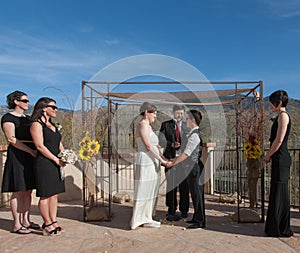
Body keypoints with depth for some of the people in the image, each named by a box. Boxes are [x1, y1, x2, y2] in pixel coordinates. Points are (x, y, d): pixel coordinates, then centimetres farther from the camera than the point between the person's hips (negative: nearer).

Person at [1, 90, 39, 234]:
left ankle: (26, 221, 20)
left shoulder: (27, 118, 18)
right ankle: (17, 225, 8)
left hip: (30, 157, 8)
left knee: (28, 191, 10)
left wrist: (37, 151, 5)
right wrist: (31, 151, -18)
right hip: (17, 156, -7)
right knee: (18, 191, -2)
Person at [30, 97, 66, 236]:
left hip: (55, 164, 8)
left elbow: (59, 144, 19)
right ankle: (47, 224, 13)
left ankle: (53, 222, 21)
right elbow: (40, 146, -15)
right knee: (45, 195, 1)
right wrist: (56, 160, -14)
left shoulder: (52, 125, 17)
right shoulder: (37, 124, -8)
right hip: (44, 164, -8)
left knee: (54, 194, 11)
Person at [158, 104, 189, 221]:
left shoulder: (187, 126, 12)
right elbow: (161, 140, -3)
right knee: (171, 186, 3)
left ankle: (184, 210, 23)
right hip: (171, 159, -2)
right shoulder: (166, 125, 5)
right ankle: (171, 212, 16)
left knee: (184, 186, 7)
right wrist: (172, 144, -20)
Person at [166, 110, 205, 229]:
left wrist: (173, 163, -13)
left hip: (195, 168, -10)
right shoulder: (194, 133, 13)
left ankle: (200, 222, 10)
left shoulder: (195, 135, -17)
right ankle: (197, 218, 29)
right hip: (192, 167, 10)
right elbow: (187, 152, 17)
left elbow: (186, 153, -20)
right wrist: (175, 159, 16)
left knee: (197, 194, -1)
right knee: (195, 194, 16)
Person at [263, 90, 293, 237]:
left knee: (280, 193, -3)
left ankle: (282, 230, 7)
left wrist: (267, 156, -9)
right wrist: (270, 156, 13)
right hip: (278, 159, 10)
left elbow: (279, 140, -18)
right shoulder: (280, 116, 18)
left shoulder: (283, 115, -11)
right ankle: (276, 227, 24)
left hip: (281, 159, -10)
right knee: (277, 193, 14)